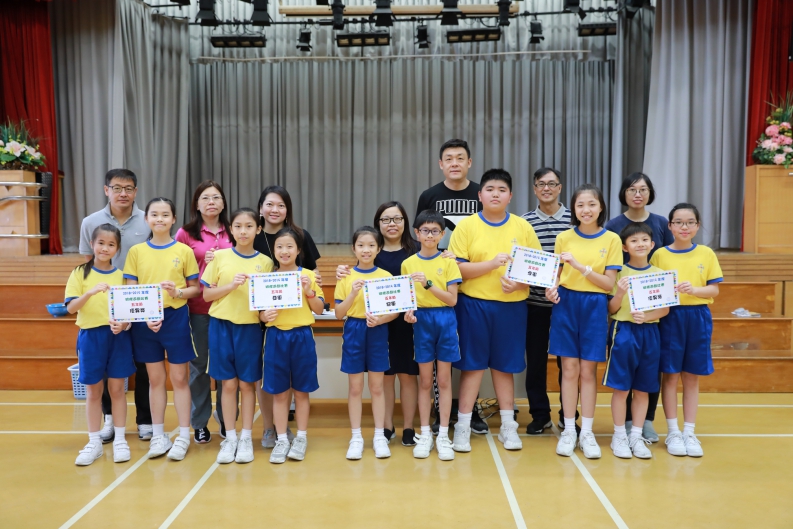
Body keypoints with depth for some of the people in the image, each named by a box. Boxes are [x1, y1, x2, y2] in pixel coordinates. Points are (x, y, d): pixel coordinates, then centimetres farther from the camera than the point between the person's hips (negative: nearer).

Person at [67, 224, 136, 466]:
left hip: (118, 337, 1)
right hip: (90, 337, -1)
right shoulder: (80, 273, 0)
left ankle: (120, 440, 16)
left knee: (117, 389, 7)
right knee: (93, 391, 8)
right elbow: (71, 308, -10)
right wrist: (91, 292, -27)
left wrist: (123, 324, -16)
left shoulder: (121, 275, 4)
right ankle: (94, 443, 18)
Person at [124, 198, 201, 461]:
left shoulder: (184, 251, -1)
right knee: (155, 379, 11)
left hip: (176, 318, -2)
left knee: (179, 378, 4)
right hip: (145, 321, 2)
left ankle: (183, 436, 13)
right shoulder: (136, 251, 3)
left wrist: (177, 292, -18)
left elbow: (195, 288, 2)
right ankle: (158, 435, 22)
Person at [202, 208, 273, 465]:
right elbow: (206, 294, 0)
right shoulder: (220, 256, 1)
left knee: (247, 383, 6)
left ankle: (246, 437, 17)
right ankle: (229, 438, 17)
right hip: (221, 325, 0)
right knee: (228, 383, 6)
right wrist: (232, 285, -14)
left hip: (250, 327, 0)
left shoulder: (265, 262, 1)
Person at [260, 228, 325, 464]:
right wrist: (265, 315, -15)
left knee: (301, 390, 8)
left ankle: (301, 438, 20)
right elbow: (261, 313, 7)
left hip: (302, 337, -1)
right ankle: (281, 440, 16)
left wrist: (309, 292, -14)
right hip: (276, 338, 1)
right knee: (279, 392, 6)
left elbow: (319, 309, 2)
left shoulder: (308, 275, 0)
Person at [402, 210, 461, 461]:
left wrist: (428, 284, -18)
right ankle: (425, 434, 17)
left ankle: (443, 435, 13)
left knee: (444, 381, 5)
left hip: (445, 321, -1)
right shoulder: (408, 263, 4)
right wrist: (407, 311, -12)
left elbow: (452, 299, -7)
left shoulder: (448, 262, -2)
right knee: (425, 381, 8)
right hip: (421, 322, 1)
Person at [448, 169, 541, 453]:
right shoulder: (466, 225, -1)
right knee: (472, 365, 4)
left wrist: (519, 282, -14)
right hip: (474, 304, -2)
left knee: (504, 366, 11)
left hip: (511, 306, 2)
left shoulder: (523, 227, 4)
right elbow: (457, 268, -8)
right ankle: (463, 427, 14)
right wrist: (492, 263, -19)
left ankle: (508, 426, 23)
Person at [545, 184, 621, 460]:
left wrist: (581, 266, -18)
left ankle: (587, 432, 16)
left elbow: (609, 283, -6)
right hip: (566, 304, 1)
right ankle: (568, 431, 15)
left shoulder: (611, 239, -2)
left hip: (595, 307, -1)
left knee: (588, 371, 5)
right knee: (569, 369, 4)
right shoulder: (564, 238, 2)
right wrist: (552, 287, -12)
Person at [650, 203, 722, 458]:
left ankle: (689, 432, 18)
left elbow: (714, 289, 1)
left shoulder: (706, 254, 3)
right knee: (670, 375, 4)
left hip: (698, 318, 1)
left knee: (692, 377, 8)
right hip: (669, 317, -1)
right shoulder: (660, 254, 0)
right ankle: (673, 432, 15)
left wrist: (693, 289, -16)